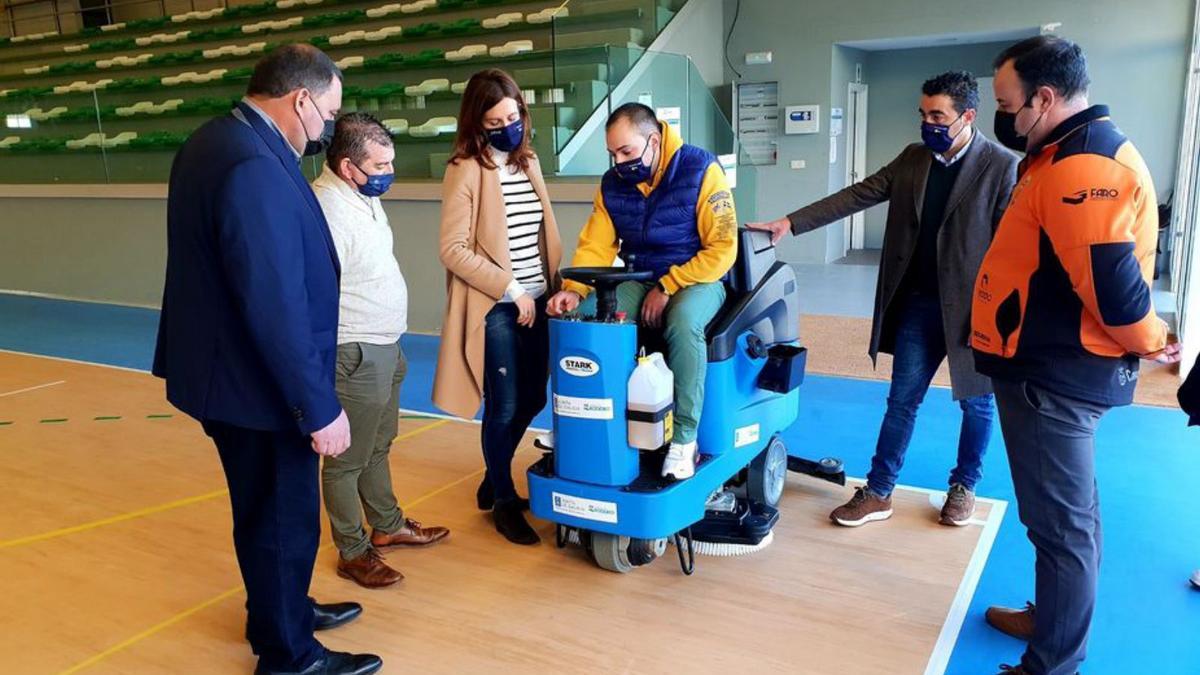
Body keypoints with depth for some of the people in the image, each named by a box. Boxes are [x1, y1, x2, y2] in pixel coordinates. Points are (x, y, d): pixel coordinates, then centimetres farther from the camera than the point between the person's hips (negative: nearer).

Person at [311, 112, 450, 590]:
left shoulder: (364, 195, 6)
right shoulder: (328, 210, -24)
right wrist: (344, 361, -20)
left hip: (384, 349, 10)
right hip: (356, 357, -10)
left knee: (378, 447, 23)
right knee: (347, 460, 7)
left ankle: (388, 526, 40)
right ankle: (353, 553, 22)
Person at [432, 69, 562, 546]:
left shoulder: (529, 161, 10)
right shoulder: (465, 170, -9)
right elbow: (453, 250, -14)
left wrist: (556, 285, 7)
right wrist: (511, 290, -16)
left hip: (536, 301, 7)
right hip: (495, 307, -6)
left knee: (532, 400, 14)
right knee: (503, 407, 3)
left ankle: (493, 482, 35)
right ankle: (504, 502, 24)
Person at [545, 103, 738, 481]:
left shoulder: (700, 170, -15)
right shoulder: (612, 184, 0)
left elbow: (722, 249, -17)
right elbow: (595, 246, -3)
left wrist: (667, 287, -22)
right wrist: (573, 290, -23)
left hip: (698, 278, -5)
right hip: (640, 280, 5)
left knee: (683, 322, -38)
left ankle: (685, 438, -26)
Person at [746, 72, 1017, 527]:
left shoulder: (1003, 167, -10)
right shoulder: (913, 158, 5)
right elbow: (857, 196, 2)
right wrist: (790, 224, -6)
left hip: (974, 308, -4)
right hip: (918, 303, 4)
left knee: (976, 403, 13)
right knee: (901, 400, 8)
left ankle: (964, 486, 34)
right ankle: (878, 493, 17)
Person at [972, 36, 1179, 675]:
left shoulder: (1080, 167, -23)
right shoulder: (1073, 150, 12)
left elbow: (1112, 281, -25)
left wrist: (1148, 342, -11)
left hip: (1053, 374, -11)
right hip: (1053, 365, 11)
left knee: (1059, 520, 1)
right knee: (1067, 511, 22)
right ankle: (1056, 620, 40)